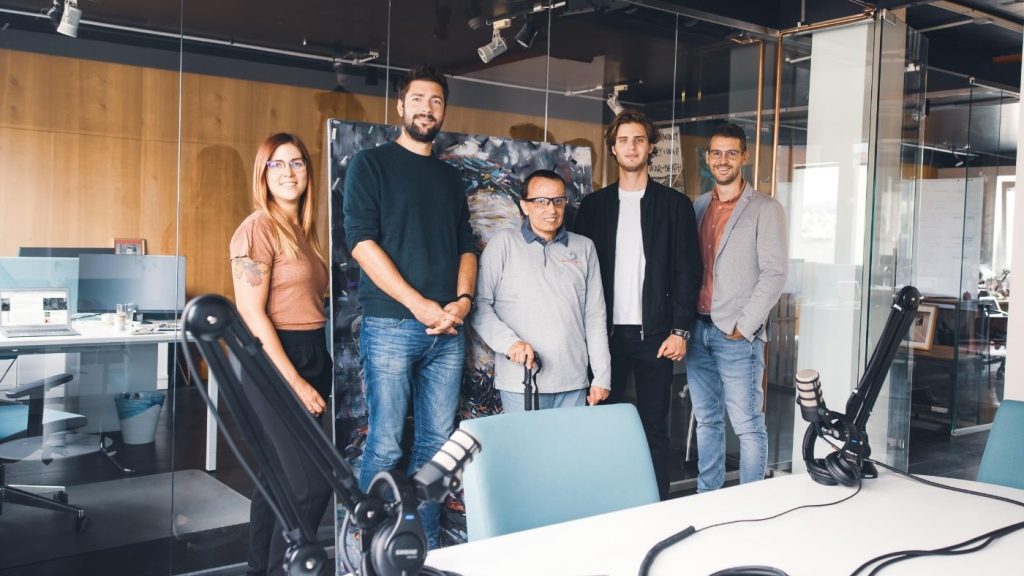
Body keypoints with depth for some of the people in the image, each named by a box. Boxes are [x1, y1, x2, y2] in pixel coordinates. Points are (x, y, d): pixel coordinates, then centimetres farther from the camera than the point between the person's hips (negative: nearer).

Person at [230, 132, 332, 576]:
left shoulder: (303, 230, 14)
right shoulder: (258, 228, -11)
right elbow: (252, 315, -17)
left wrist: (319, 372, 8)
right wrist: (296, 382, -19)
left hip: (313, 356, 8)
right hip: (276, 361, -8)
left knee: (279, 475, 15)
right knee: (312, 483, -9)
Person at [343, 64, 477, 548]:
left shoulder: (450, 176, 19)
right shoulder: (371, 164, 3)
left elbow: (466, 246, 17)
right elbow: (362, 241, -8)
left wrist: (463, 300, -3)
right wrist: (419, 304, -14)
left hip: (447, 331, 5)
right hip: (390, 326, -5)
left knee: (436, 444, 7)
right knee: (385, 447, -3)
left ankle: (426, 547, 18)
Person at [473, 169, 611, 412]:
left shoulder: (584, 248, 12)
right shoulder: (504, 242, 3)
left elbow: (595, 316, 11)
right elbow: (480, 303, -1)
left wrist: (602, 377, 7)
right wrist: (509, 342, -15)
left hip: (573, 383, 3)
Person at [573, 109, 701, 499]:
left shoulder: (675, 204, 5)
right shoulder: (594, 205, 10)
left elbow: (688, 271, 1)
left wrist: (680, 330, -7)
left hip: (654, 333, -2)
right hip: (606, 332, 2)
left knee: (654, 427, 3)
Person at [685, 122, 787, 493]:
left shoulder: (765, 209, -3)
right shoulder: (698, 207, 13)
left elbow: (774, 274, -9)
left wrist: (742, 327, -12)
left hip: (736, 334, -5)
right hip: (698, 329, 5)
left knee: (747, 425, -2)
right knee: (706, 421, 12)